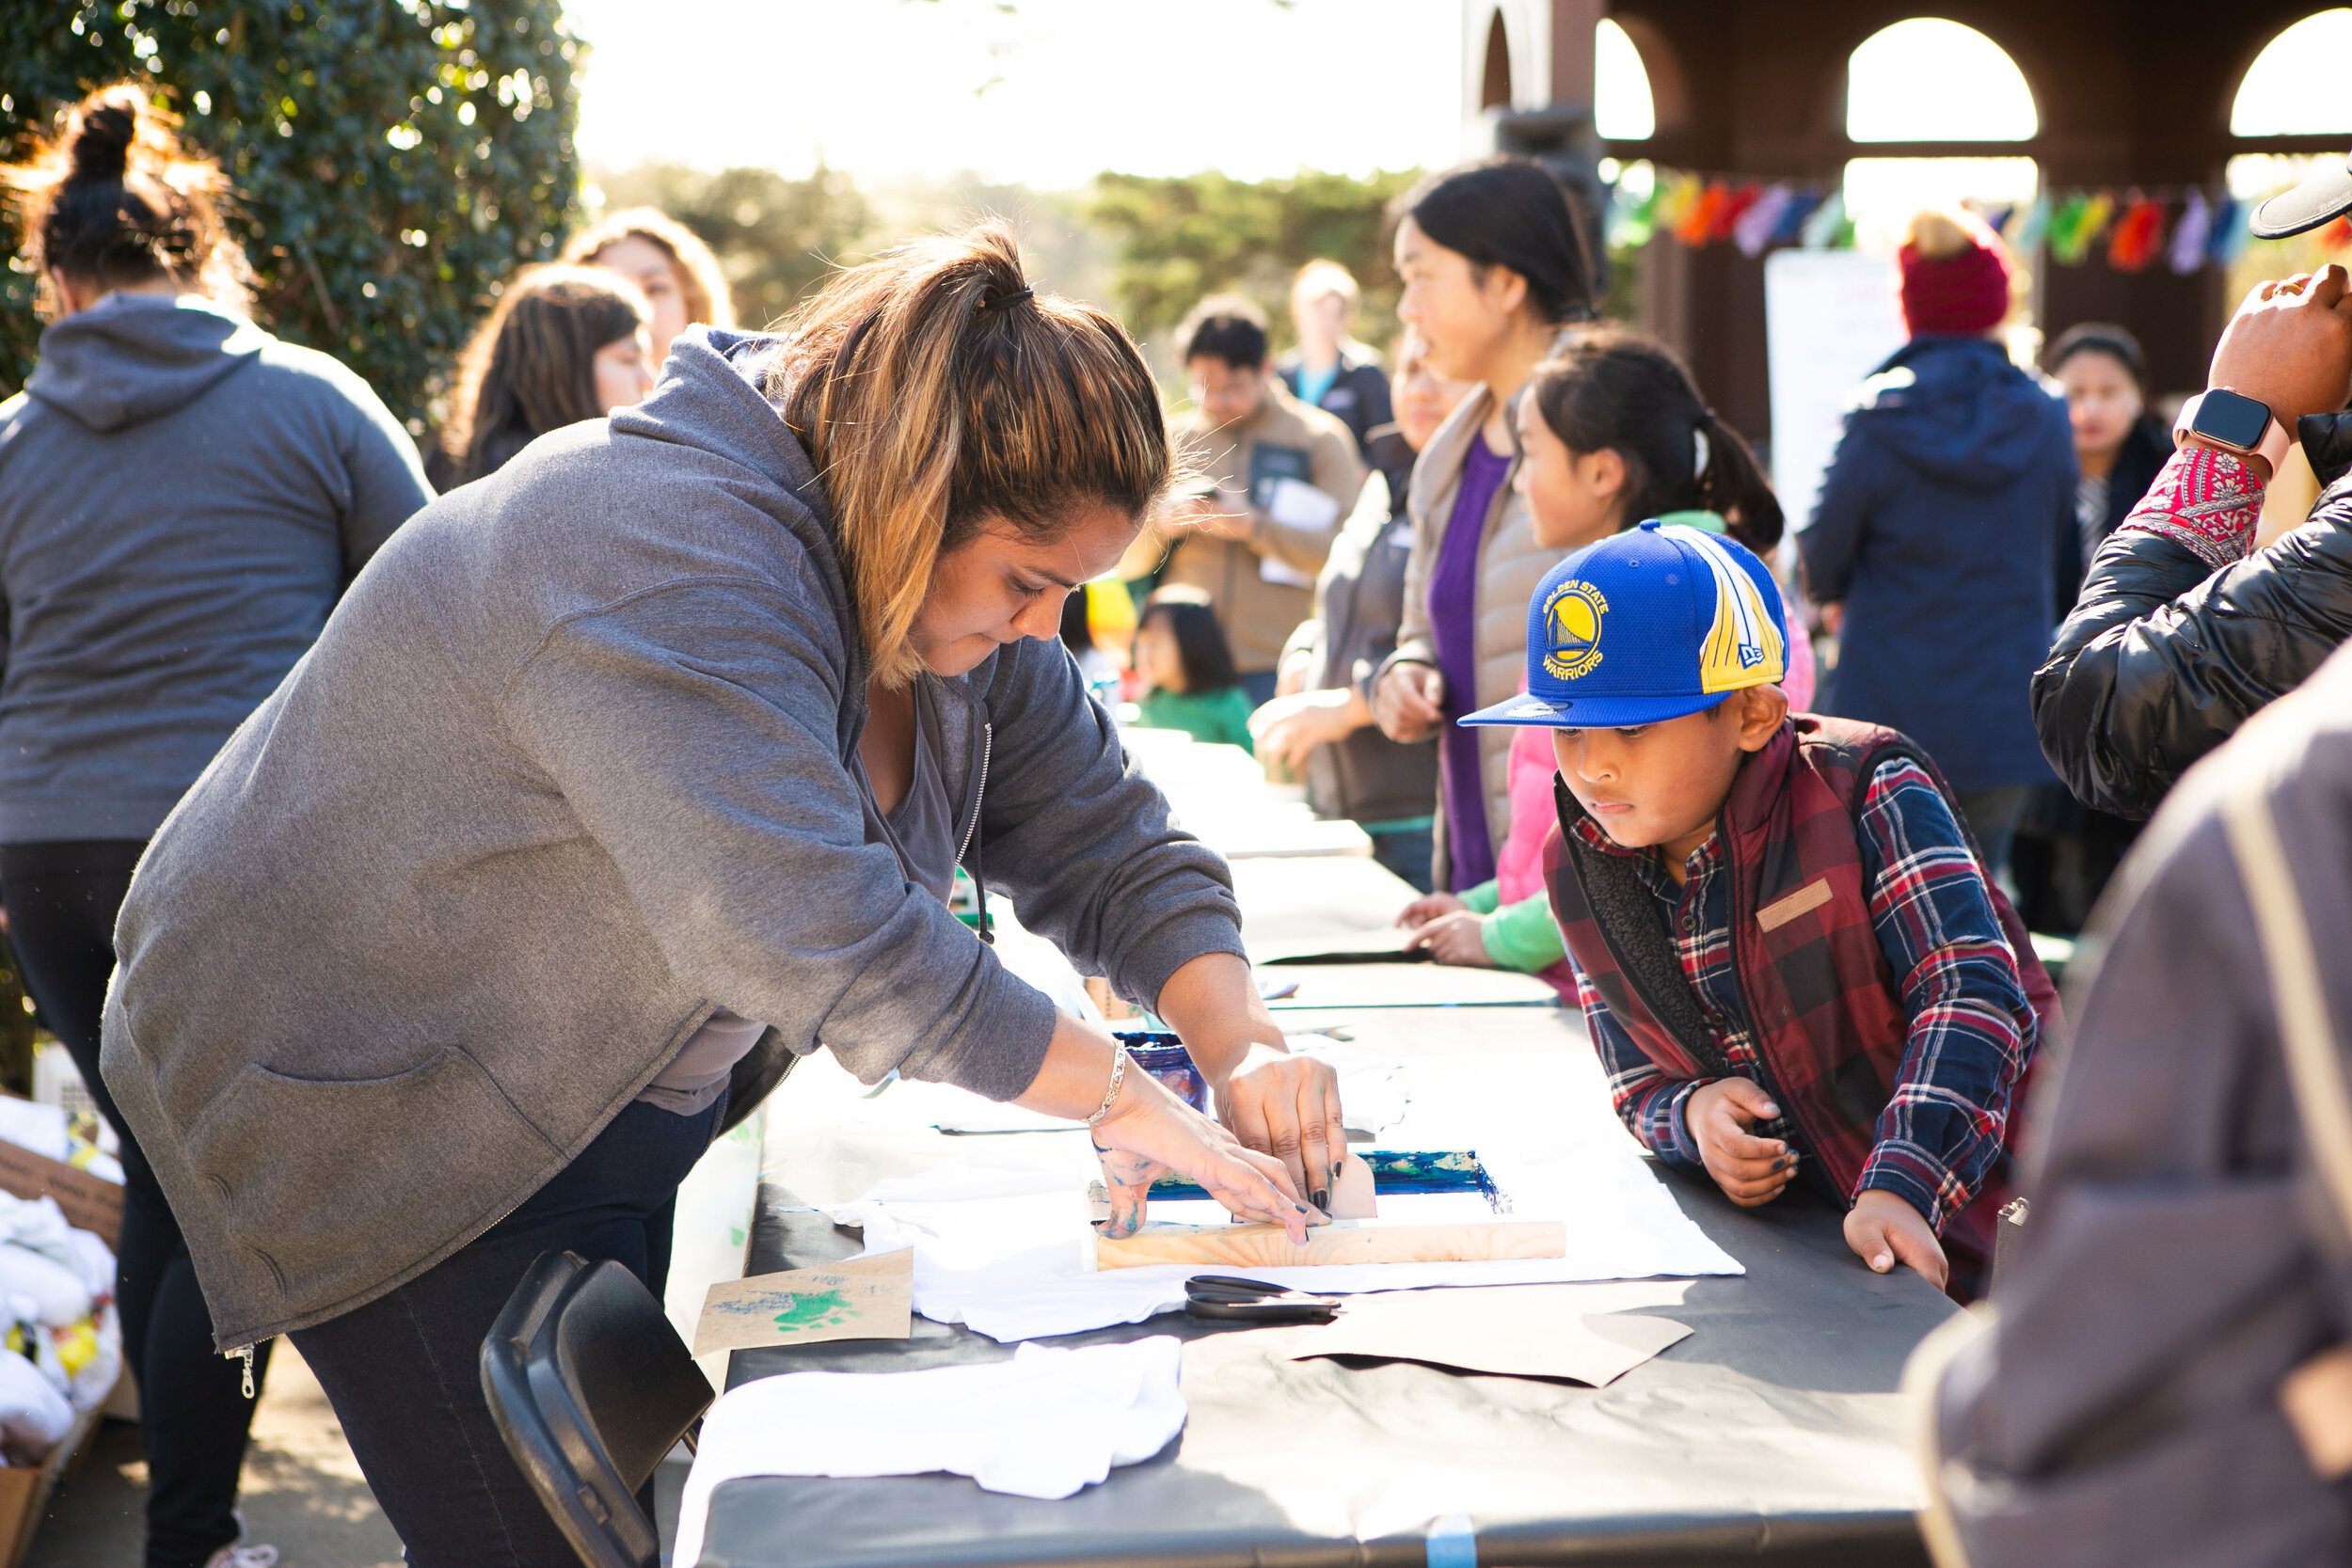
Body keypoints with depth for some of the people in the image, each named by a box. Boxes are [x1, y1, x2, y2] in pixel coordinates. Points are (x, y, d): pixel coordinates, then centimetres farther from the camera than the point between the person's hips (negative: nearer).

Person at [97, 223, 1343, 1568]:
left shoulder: (959, 595, -2)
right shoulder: (668, 563, -32)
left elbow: (1113, 848, 3)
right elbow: (818, 932, -40)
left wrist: (1241, 1042, -15)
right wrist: (1127, 1100, -33)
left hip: (641, 1102, 8)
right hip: (367, 1104, -8)